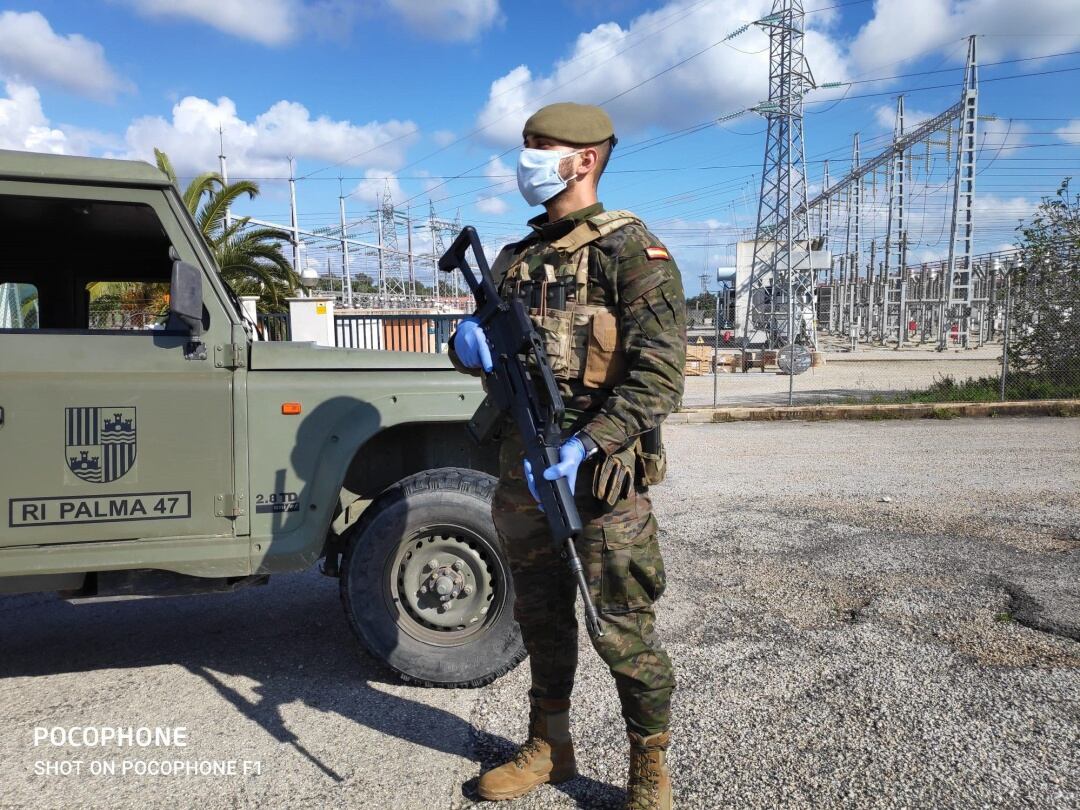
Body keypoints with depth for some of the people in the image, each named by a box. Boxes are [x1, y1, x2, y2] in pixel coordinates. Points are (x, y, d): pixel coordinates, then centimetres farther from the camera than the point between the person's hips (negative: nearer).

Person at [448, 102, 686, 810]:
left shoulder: (631, 249, -7)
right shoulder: (515, 259, 14)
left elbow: (660, 374, -17)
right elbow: (479, 342, 18)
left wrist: (584, 447, -26)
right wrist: (469, 341, -7)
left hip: (597, 469, -7)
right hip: (522, 470, 7)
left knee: (622, 632, 2)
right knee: (541, 618, 17)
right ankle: (549, 749, 35)